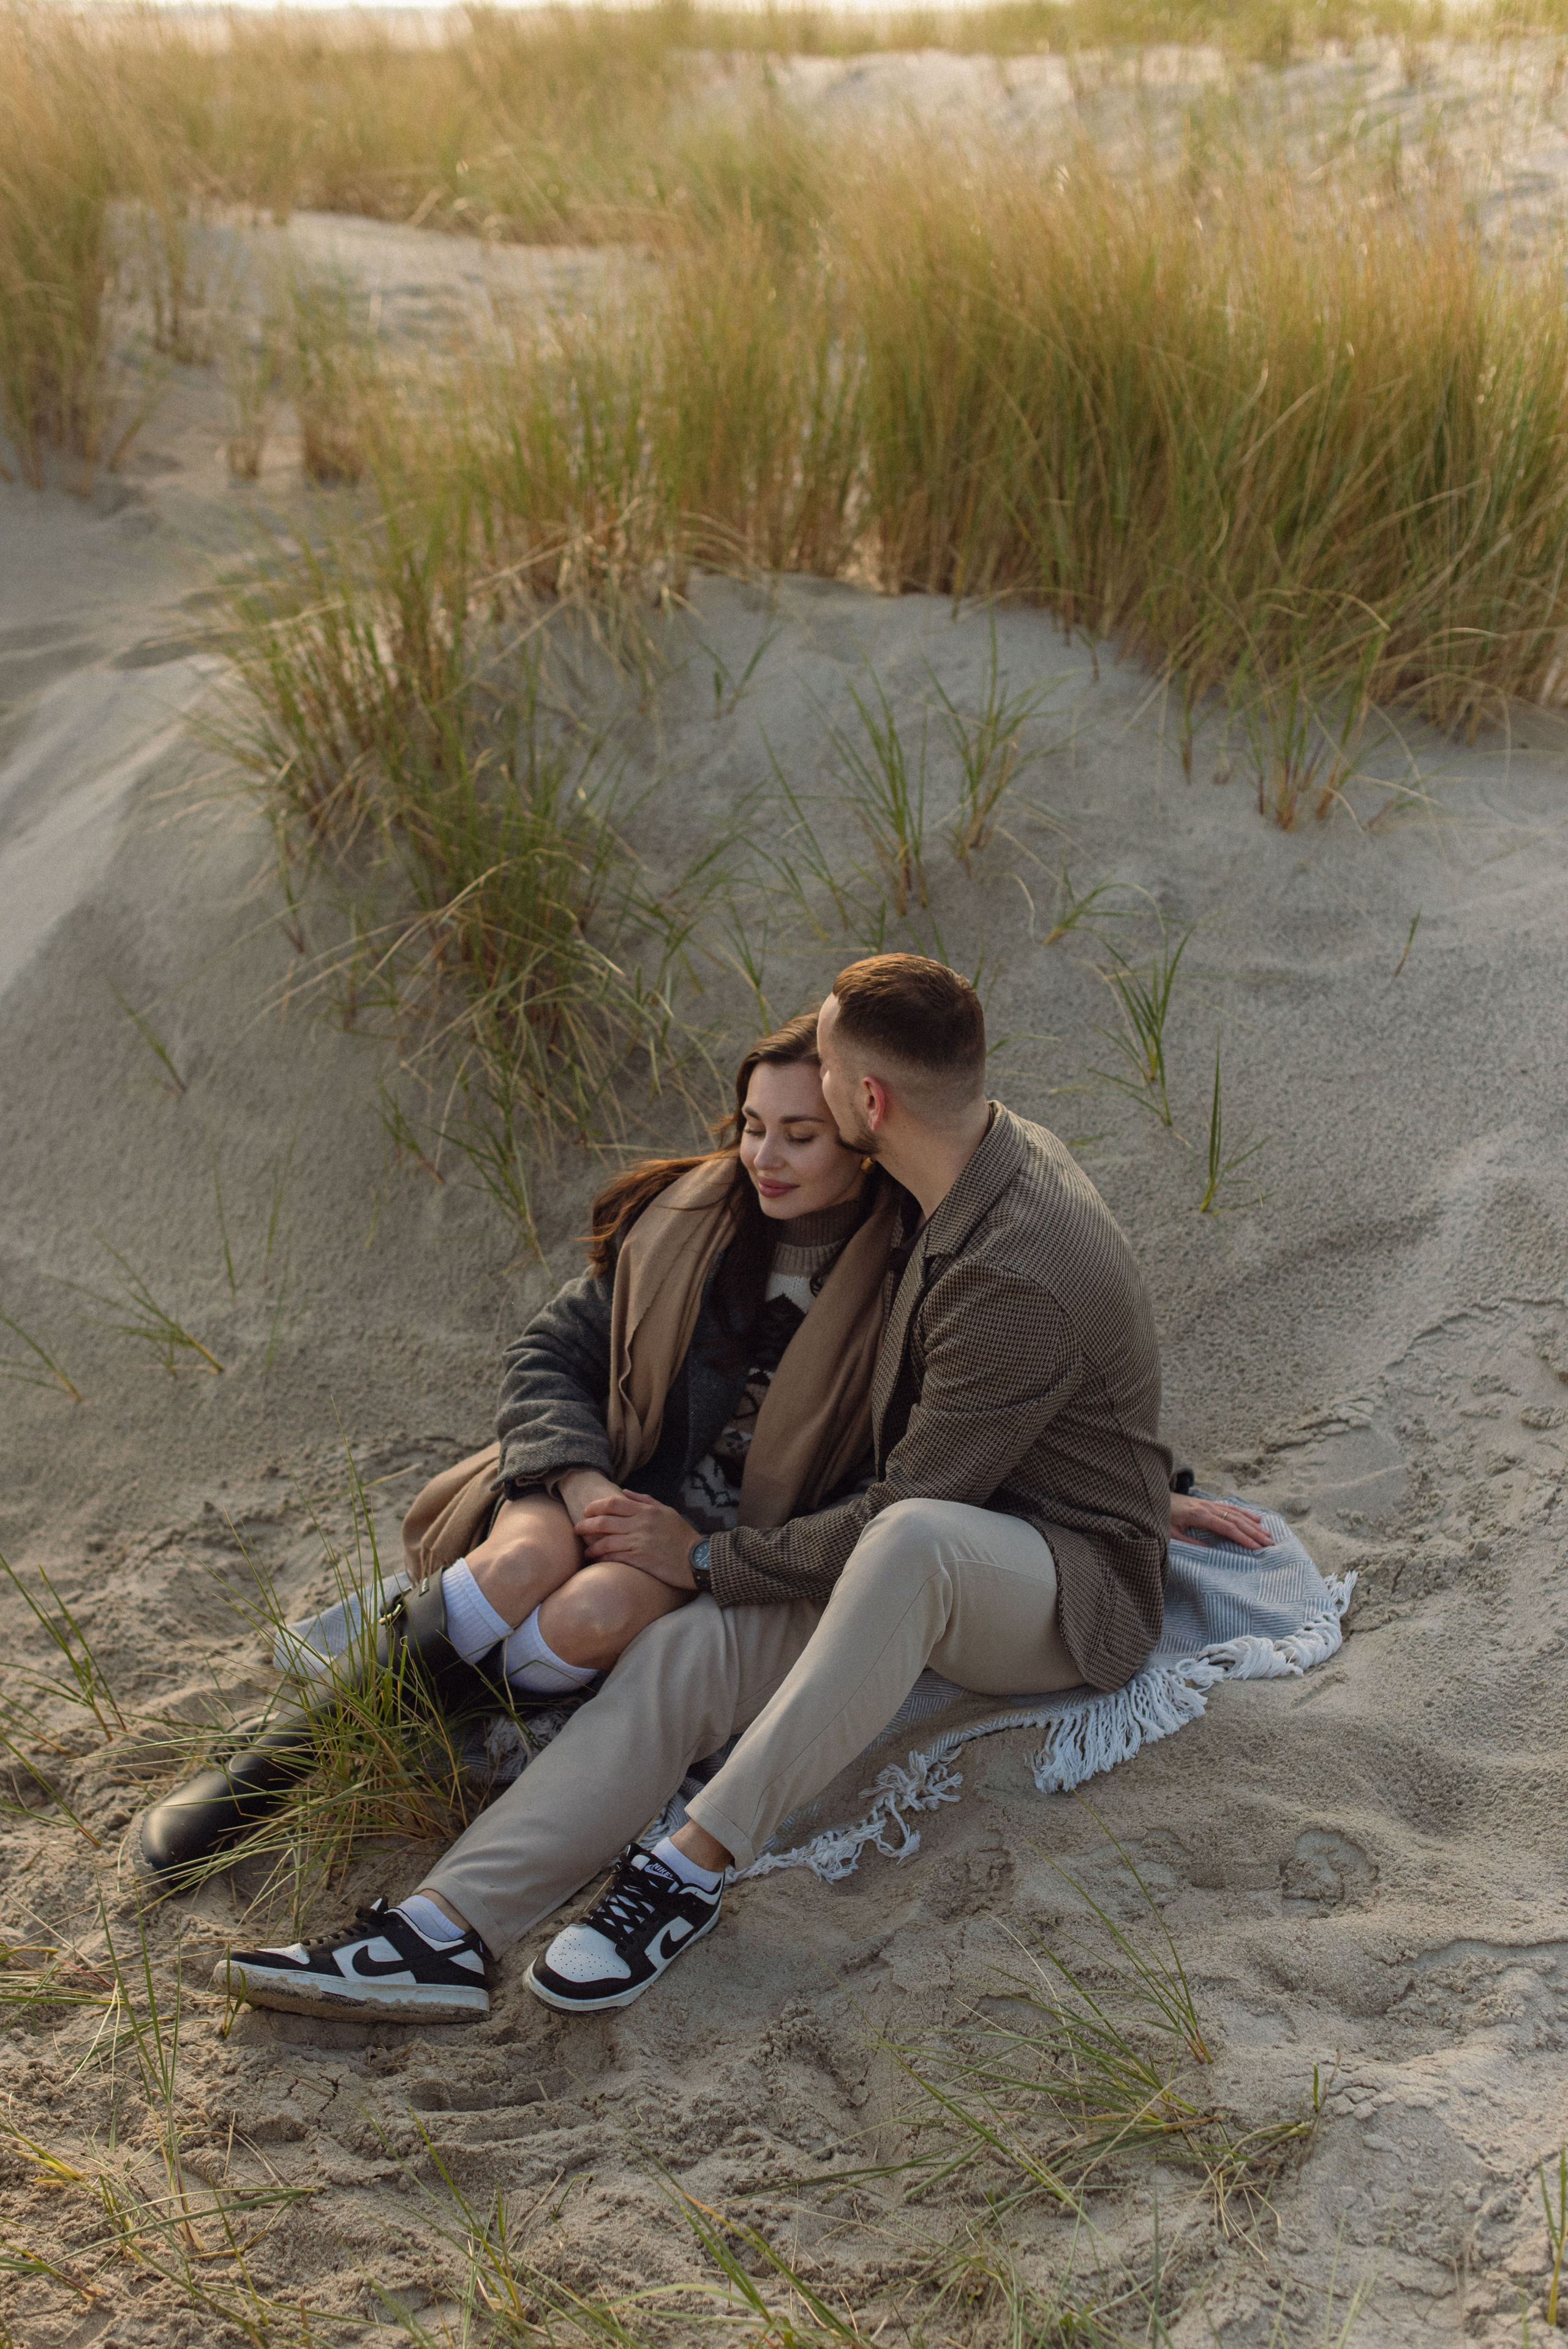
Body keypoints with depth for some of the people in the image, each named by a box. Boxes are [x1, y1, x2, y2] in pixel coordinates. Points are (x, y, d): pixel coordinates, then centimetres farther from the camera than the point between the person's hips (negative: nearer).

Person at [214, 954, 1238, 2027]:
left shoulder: (1017, 1277, -28)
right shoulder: (995, 1147, 1)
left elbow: (904, 1509, -23)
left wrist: (708, 1559, -12)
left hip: (1079, 1590, -8)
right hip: (928, 1576, 8)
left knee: (913, 1540, -44)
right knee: (685, 1652, -17)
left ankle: (694, 1867, -36)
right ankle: (450, 1928, -27)